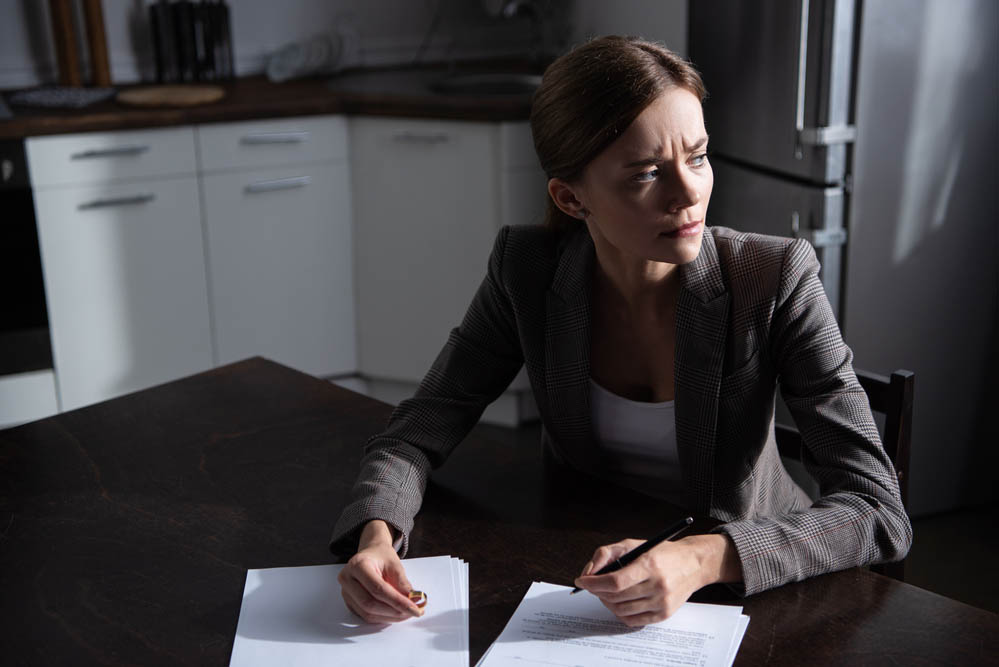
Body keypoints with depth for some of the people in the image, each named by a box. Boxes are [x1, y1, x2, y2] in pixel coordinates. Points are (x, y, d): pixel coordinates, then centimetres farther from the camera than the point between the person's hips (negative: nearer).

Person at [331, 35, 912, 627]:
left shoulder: (776, 278, -20)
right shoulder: (527, 271, -13)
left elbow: (880, 513, -24)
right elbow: (418, 431, -9)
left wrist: (705, 559, -40)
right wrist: (376, 536, -30)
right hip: (585, 570, 1)